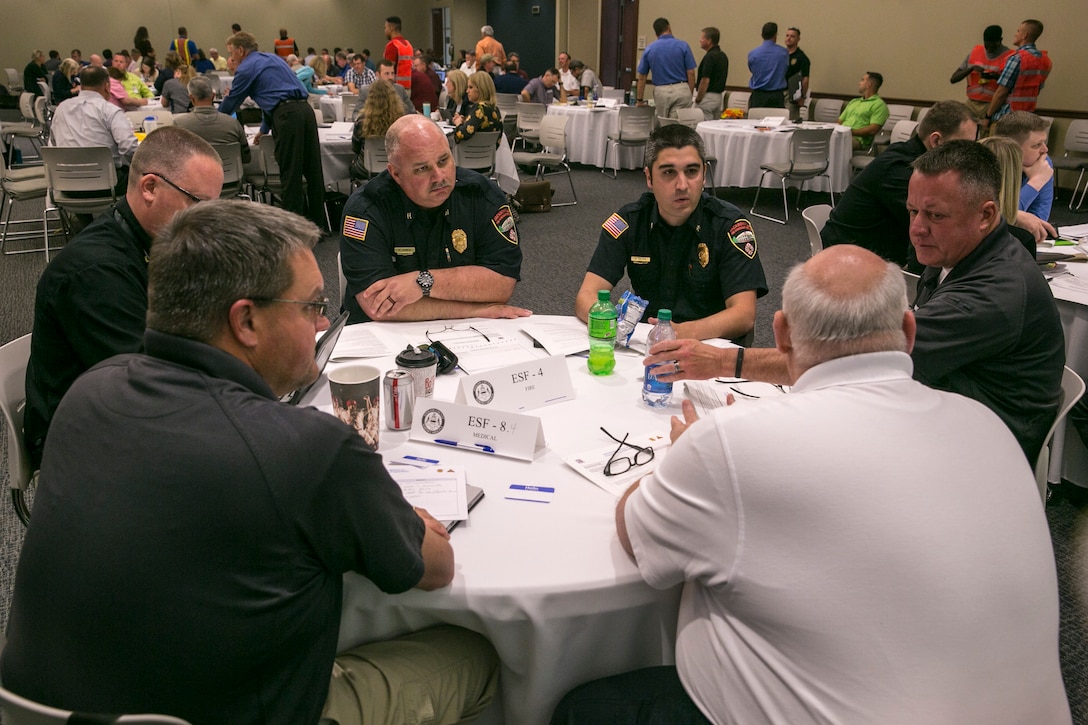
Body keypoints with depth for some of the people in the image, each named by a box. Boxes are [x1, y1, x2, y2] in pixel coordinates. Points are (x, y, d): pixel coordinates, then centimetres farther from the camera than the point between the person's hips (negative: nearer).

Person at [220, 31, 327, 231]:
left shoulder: (246, 68, 4)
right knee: (313, 170, 8)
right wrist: (264, 128, 41)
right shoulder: (273, 58, 27)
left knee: (290, 173, -3)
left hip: (287, 117, -7)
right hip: (305, 109, 7)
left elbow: (230, 103, 12)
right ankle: (317, 224, 14)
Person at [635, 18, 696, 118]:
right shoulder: (683, 46, -1)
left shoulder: (649, 49, 4)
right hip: (681, 90, -1)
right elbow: (691, 73, -2)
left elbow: (642, 77, 7)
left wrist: (640, 100, 14)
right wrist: (690, 95, 8)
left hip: (661, 92, 2)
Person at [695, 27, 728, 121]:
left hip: (708, 96, -10)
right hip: (719, 96, 10)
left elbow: (705, 81, -20)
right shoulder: (723, 56, 13)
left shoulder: (710, 57, -16)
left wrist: (698, 99, -12)